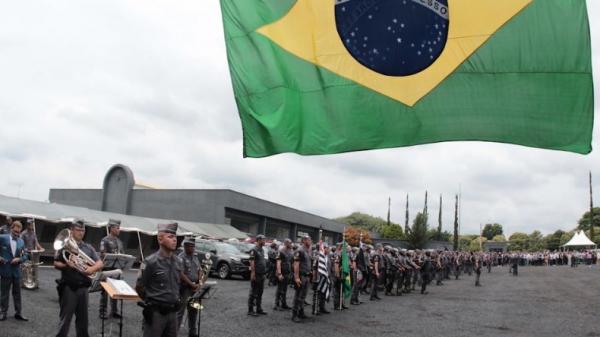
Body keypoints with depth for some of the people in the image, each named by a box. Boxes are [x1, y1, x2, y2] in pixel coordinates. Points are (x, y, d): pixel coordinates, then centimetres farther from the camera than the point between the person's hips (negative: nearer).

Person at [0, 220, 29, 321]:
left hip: (16, 270, 3)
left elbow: (25, 255, 8)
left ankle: (18, 313, 16)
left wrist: (19, 259, -11)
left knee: (17, 293, 9)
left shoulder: (21, 241, 6)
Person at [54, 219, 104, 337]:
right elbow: (56, 264, -4)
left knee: (83, 317, 12)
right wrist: (66, 265, -23)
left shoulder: (88, 248, 11)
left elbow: (100, 263, 6)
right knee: (65, 317, 1)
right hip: (68, 287, -4)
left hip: (83, 287, 4)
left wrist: (92, 268, -14)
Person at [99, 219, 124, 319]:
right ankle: (103, 312, 6)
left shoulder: (119, 241, 14)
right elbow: (103, 254, -12)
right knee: (105, 290, 0)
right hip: (107, 268, -6)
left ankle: (114, 311, 18)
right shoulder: (105, 240, -5)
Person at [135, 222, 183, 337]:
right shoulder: (150, 262, -13)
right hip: (155, 313, -6)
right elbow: (139, 287, -5)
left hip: (173, 312, 6)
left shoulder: (178, 262, 6)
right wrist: (151, 302, 6)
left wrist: (174, 301, 14)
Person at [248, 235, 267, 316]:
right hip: (256, 275, -9)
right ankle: (250, 310, 3)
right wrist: (253, 273, -22)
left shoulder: (262, 250, 14)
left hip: (262, 275, 9)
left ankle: (259, 309, 21)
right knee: (253, 293, -3)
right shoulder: (254, 250, -13)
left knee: (260, 293, 14)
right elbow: (252, 262, -18)